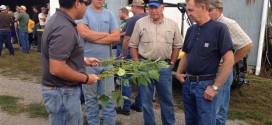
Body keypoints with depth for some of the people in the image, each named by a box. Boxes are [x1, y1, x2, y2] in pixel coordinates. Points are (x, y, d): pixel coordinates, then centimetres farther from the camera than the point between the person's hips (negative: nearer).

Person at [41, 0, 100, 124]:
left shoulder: (58, 19, 6)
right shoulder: (64, 28, -26)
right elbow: (57, 69, -30)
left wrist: (84, 60, 14)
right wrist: (86, 78, -17)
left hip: (64, 89, 10)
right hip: (62, 92, -10)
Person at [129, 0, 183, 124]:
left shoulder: (172, 24, 3)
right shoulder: (140, 23, -1)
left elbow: (177, 46, 10)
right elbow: (133, 45, 2)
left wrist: (171, 63, 5)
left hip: (165, 67, 1)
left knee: (167, 99, 12)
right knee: (146, 99, 9)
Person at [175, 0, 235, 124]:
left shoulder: (219, 28, -13)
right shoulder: (191, 30, 7)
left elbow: (229, 60, -16)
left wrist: (215, 87, -19)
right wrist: (178, 72, 3)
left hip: (205, 84, -6)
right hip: (187, 83, 6)